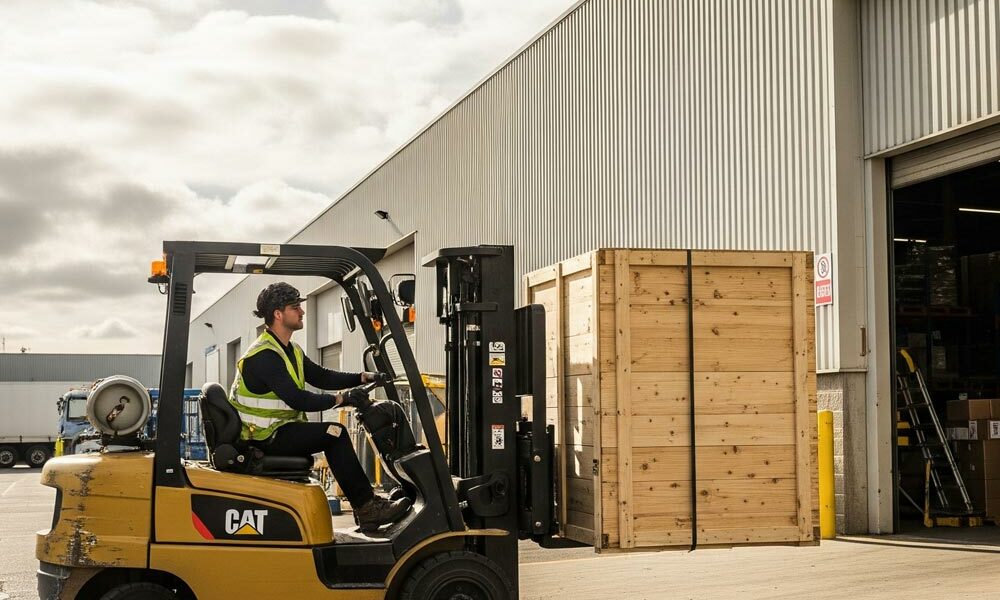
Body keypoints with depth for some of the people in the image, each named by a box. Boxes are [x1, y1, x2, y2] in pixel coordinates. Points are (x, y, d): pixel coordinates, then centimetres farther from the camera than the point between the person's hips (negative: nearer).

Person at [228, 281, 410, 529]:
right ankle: (366, 508, -16)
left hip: (282, 429, 10)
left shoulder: (291, 351, 16)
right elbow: (297, 399, -26)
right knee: (334, 434, -20)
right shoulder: (263, 355, -18)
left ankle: (369, 502, -3)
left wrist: (364, 378, 2)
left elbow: (322, 377, 14)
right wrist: (341, 398, -22)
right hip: (265, 437, -10)